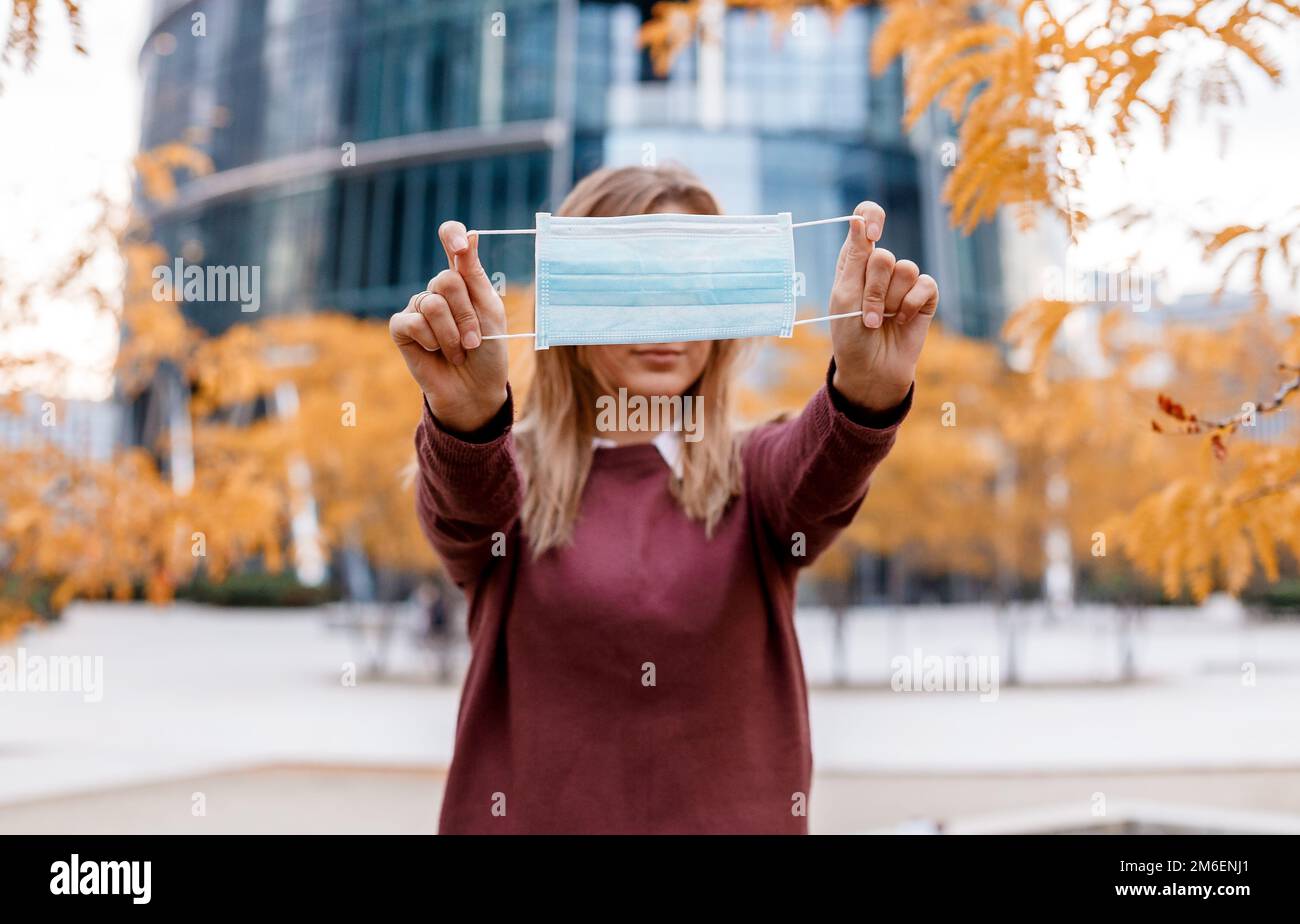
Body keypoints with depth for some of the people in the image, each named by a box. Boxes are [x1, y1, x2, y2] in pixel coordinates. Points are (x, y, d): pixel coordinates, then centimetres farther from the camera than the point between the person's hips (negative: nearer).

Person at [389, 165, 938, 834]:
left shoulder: (754, 476, -2)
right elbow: (464, 505, -25)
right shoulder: (505, 476, -4)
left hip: (736, 812, 1)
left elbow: (823, 479, -22)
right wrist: (466, 414, -44)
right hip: (530, 814, 0)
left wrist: (866, 389, -41)